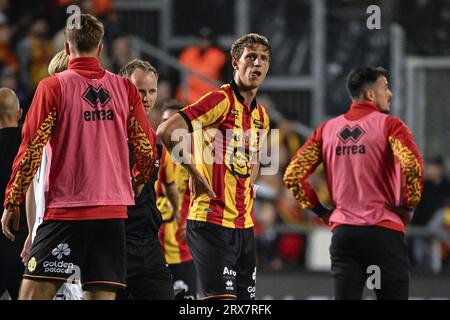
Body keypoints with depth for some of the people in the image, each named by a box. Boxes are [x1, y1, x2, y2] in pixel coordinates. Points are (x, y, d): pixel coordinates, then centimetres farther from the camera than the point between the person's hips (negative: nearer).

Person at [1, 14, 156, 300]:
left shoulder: (53, 87, -4)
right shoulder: (125, 88, 6)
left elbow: (31, 150, -6)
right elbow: (147, 148, 8)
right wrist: (138, 183, 28)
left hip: (66, 209, -4)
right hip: (114, 211, 4)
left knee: (34, 292, -4)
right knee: (104, 295, 3)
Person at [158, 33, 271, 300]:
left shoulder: (261, 116, 15)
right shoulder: (222, 100, -10)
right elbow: (166, 131, -19)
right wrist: (194, 172, -14)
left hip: (244, 225, 8)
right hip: (212, 220, -8)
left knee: (245, 296, 7)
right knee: (221, 297, -15)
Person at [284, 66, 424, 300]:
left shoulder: (327, 129, 11)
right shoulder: (388, 125, -4)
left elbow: (292, 175, 7)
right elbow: (412, 165, -20)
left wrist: (320, 210, 13)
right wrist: (408, 205, -6)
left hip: (342, 230, 4)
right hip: (384, 231, -4)